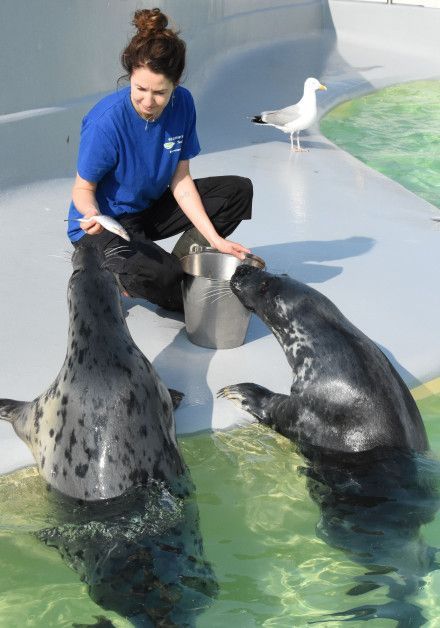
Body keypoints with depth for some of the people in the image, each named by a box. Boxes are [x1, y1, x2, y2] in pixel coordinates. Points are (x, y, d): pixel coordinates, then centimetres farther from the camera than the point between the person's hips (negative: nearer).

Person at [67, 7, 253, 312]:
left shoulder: (182, 104, -12)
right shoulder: (107, 120, -27)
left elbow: (181, 180, -8)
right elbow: (84, 187, -16)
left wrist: (215, 239, -14)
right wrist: (92, 214, -40)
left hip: (150, 209, 7)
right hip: (105, 224, -7)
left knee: (238, 190, 0)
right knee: (156, 277, -37)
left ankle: (181, 266, -2)